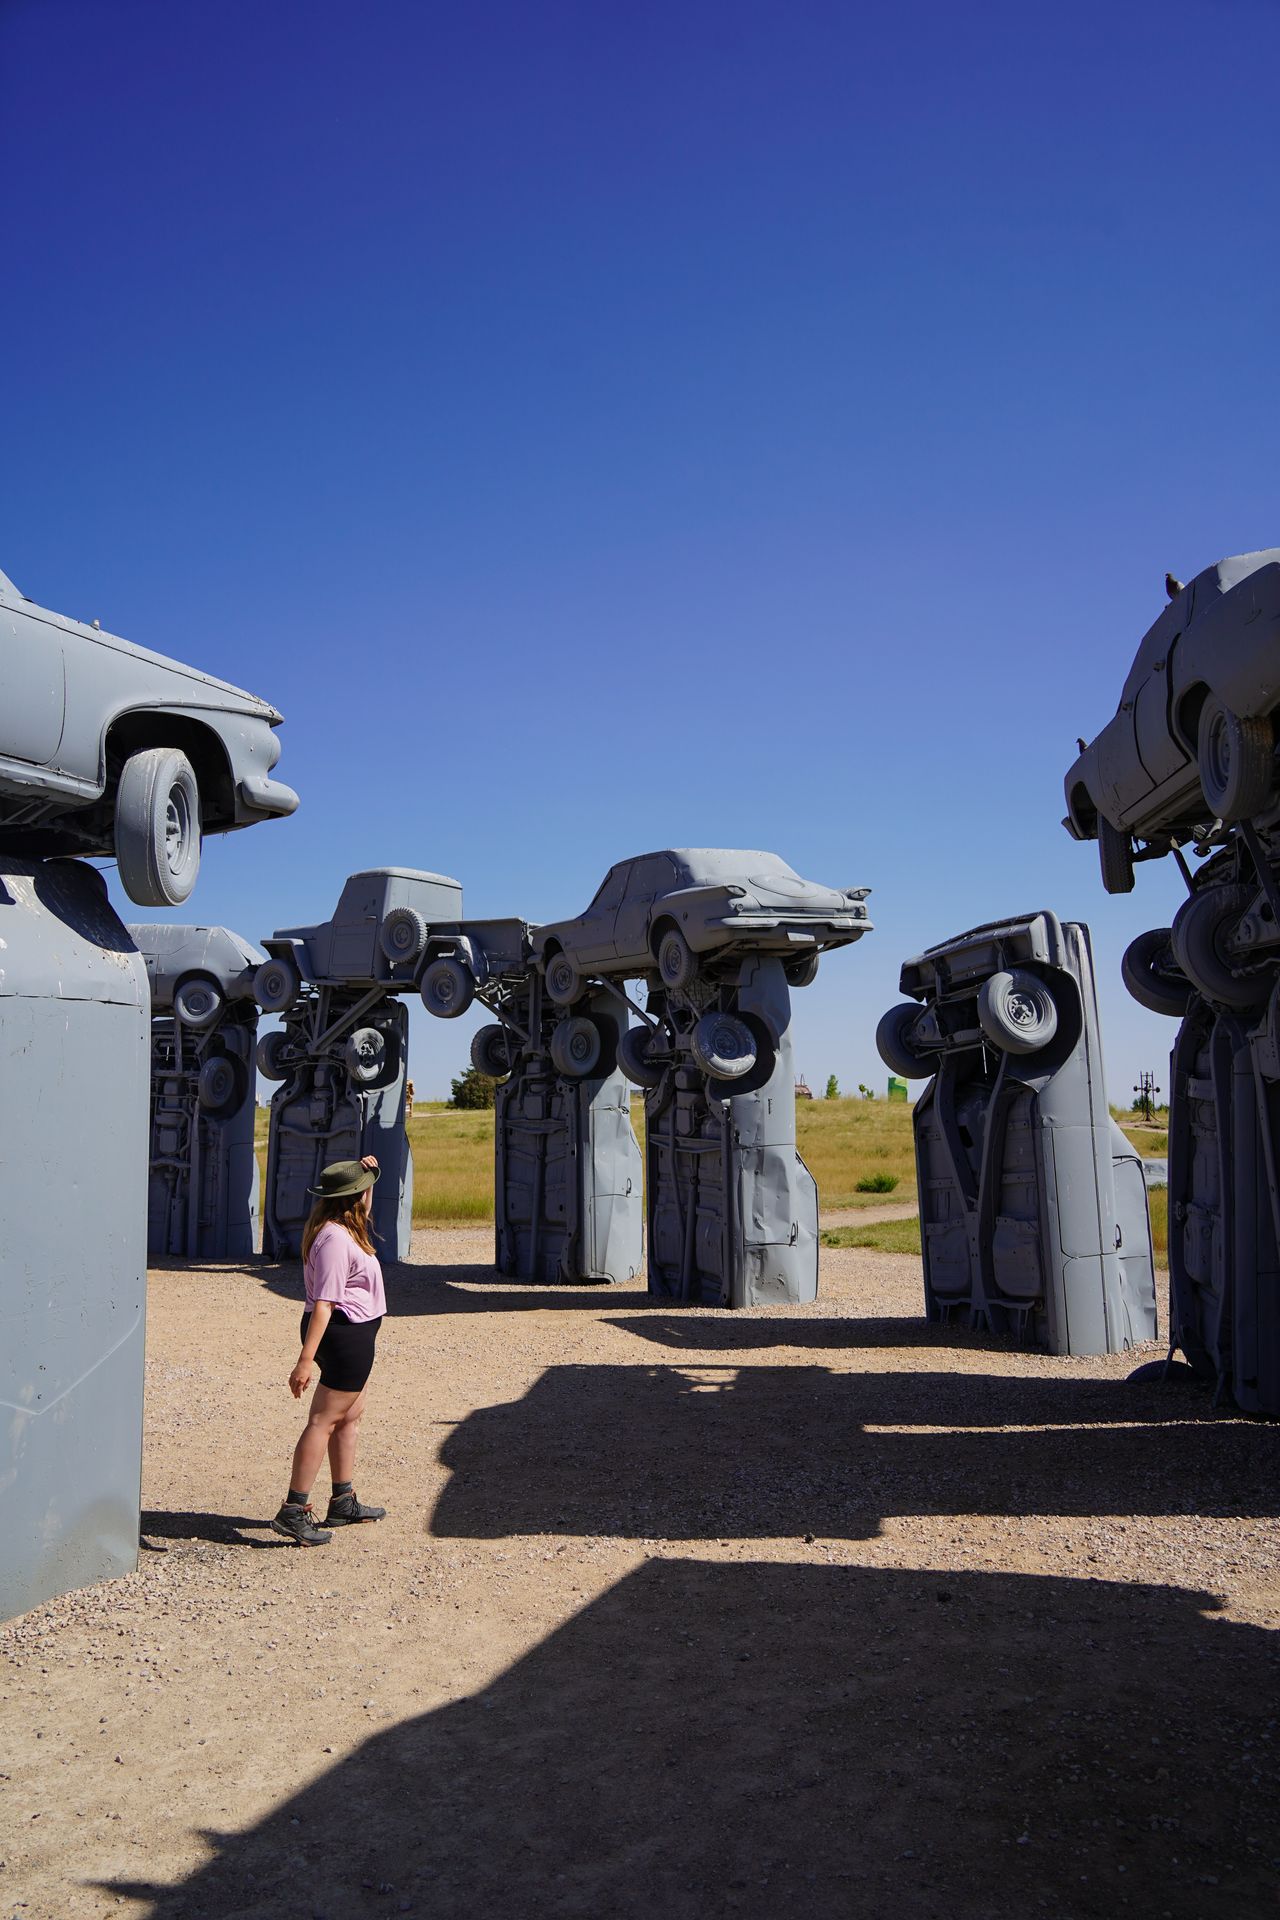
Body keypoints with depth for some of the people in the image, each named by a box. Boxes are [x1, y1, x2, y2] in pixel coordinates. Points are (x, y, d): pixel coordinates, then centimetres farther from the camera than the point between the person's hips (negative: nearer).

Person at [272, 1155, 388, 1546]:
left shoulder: (341, 1228, 7)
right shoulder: (335, 1239, -23)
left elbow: (362, 1208, 32)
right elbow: (323, 1303, -28)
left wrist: (364, 1172, 14)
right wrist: (306, 1359, -30)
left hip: (352, 1336, 11)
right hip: (346, 1333, -11)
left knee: (351, 1416, 19)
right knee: (324, 1422, -6)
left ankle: (343, 1502, 30)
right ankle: (293, 1511, -2)